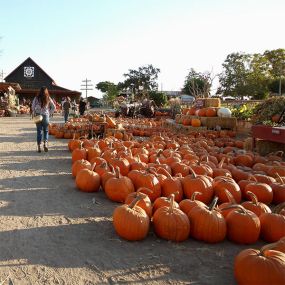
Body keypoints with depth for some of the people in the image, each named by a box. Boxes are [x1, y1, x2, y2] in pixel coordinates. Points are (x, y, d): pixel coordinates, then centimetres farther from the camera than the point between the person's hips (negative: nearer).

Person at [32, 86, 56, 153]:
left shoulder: (36, 98, -2)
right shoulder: (48, 98, -1)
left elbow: (33, 107, -2)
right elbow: (53, 107, 1)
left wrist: (35, 114, 10)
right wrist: (49, 113, 9)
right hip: (46, 116, 0)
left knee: (39, 131, 5)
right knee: (46, 131, 12)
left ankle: (39, 146, 5)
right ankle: (45, 143, -7)